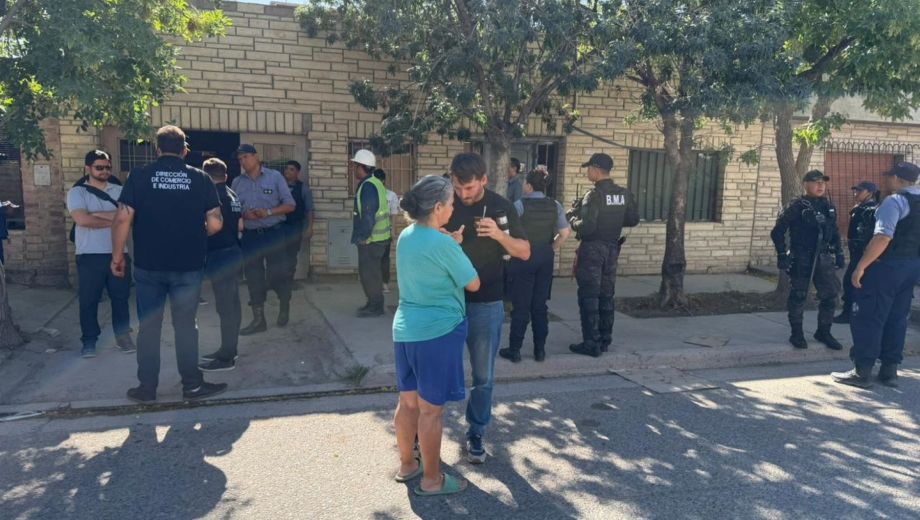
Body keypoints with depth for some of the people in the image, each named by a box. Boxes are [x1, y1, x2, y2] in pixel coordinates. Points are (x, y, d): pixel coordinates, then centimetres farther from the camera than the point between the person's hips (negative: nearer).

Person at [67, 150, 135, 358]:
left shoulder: (119, 191, 9)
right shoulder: (77, 192, 0)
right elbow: (82, 219, -16)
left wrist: (98, 214, -14)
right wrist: (115, 219, -10)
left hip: (118, 253, 2)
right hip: (90, 255, -2)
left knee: (120, 297, 10)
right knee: (88, 300, 4)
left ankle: (123, 336, 22)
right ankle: (89, 341, 16)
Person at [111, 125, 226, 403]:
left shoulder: (139, 176, -2)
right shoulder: (200, 178, -1)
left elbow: (123, 219, -7)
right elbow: (215, 224, -3)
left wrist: (117, 256, 3)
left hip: (148, 265, 0)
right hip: (188, 265, 0)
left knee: (148, 327, 10)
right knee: (186, 325, 9)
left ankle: (147, 388, 18)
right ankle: (192, 385, 15)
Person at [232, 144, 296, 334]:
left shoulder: (274, 176, 0)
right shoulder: (237, 182, 8)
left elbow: (290, 205, -2)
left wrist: (268, 212, -15)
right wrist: (244, 215, -13)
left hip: (273, 233, -3)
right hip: (250, 236, 3)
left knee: (277, 274, 0)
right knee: (253, 278, 5)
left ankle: (284, 306, 29)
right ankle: (258, 320, 14)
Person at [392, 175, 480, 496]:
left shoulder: (406, 236, 5)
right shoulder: (443, 244, -18)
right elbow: (473, 285, -6)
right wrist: (456, 247, 8)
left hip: (405, 330, 8)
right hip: (438, 332, -8)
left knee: (408, 402, 17)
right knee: (430, 409, 2)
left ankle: (407, 465, 32)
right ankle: (431, 480, 14)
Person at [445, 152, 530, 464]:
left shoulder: (501, 207, -4)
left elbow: (525, 252, -2)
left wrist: (498, 234, -20)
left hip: (486, 304, 0)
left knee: (483, 376, 9)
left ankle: (476, 434, 27)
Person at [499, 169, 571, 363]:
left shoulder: (520, 205, -11)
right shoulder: (555, 206, 2)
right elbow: (566, 233, -1)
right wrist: (552, 249, 8)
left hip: (523, 256, -4)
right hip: (546, 258, 4)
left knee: (521, 305, 3)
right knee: (540, 304, 12)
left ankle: (514, 350, 8)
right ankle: (540, 350, 16)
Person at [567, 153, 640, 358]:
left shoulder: (594, 195, -17)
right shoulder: (624, 194, 4)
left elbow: (585, 227, -22)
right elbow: (633, 220, 11)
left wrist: (572, 218, -4)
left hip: (592, 249, -7)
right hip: (612, 248, 7)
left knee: (589, 297, -1)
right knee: (606, 296, 15)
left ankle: (591, 344, -1)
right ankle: (605, 340, 22)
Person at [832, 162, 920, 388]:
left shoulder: (894, 201, -14)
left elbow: (883, 237, -24)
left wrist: (861, 266, -22)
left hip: (888, 265, -8)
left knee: (868, 317, -3)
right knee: (897, 318, 14)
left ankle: (862, 372, 0)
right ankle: (889, 371, 18)